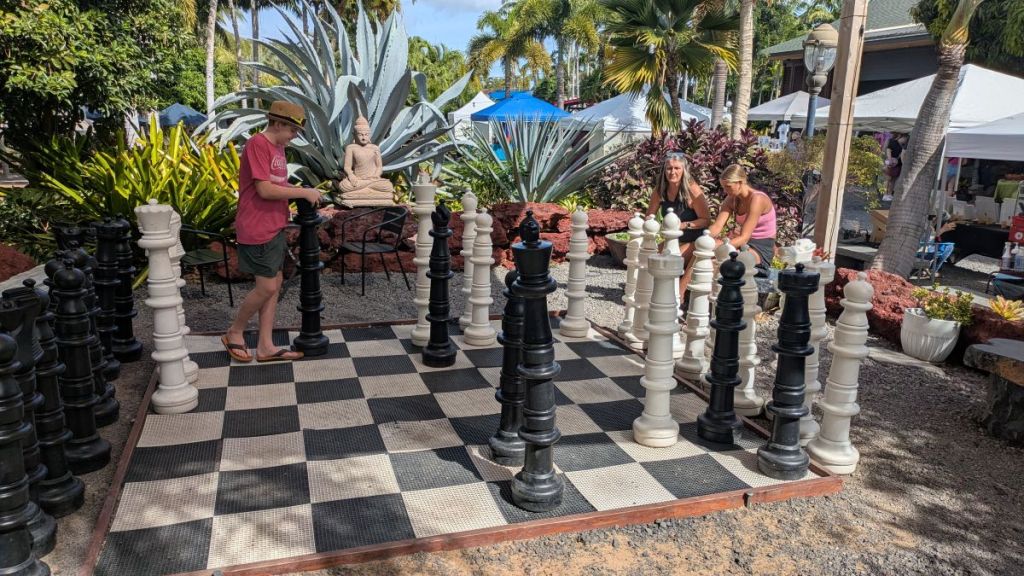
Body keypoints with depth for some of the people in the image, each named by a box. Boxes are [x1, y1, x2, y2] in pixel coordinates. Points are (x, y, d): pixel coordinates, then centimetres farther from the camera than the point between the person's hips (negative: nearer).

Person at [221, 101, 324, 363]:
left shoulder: (277, 146, 13)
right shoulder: (257, 144, -15)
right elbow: (264, 189, -21)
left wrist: (301, 191, 1)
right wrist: (303, 192, -16)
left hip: (274, 228, 9)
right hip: (257, 230, -9)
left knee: (274, 285, 10)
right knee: (267, 287, -4)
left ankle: (265, 346, 17)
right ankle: (234, 333, 18)